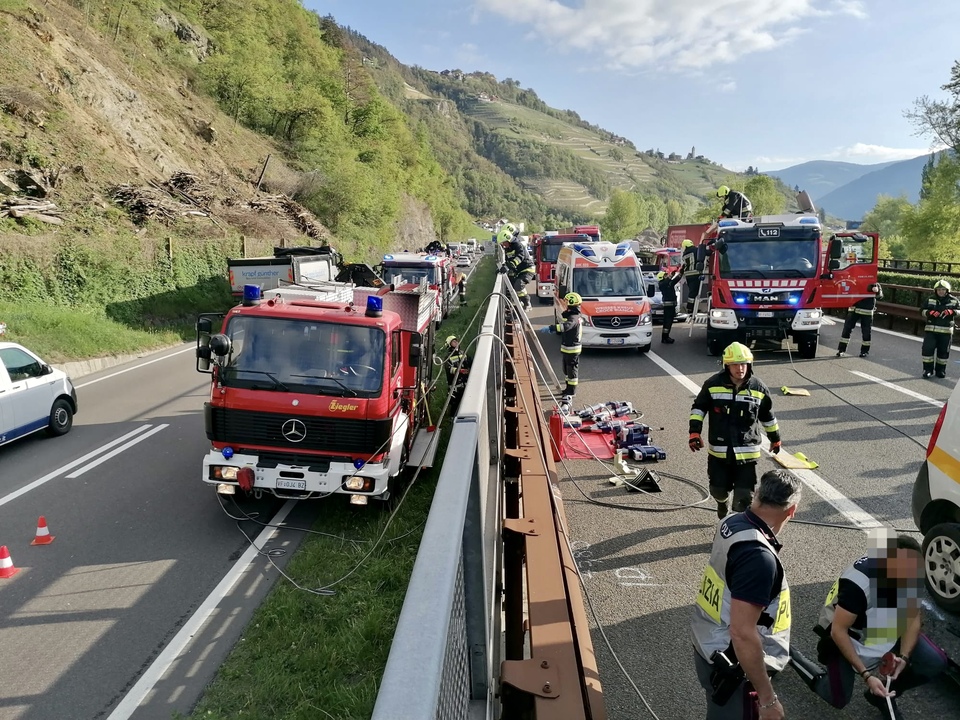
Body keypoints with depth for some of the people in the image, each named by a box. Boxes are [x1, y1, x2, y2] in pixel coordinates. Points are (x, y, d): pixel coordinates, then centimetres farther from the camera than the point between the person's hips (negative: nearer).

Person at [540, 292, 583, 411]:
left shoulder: (574, 317, -21)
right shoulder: (572, 315, 12)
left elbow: (566, 326, -43)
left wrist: (551, 328, -51)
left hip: (572, 349, -11)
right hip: (567, 348, 11)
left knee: (572, 371, -7)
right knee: (567, 370, 22)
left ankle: (570, 394, -6)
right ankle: (569, 389, 37)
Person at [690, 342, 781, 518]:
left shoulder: (758, 388, -1)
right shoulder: (713, 384, -7)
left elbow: (768, 416, 13)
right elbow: (698, 408, 2)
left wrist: (775, 439, 23)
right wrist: (694, 432, -8)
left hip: (747, 452, 0)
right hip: (718, 451, 1)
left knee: (744, 497, -5)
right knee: (718, 490, 16)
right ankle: (722, 504, 51)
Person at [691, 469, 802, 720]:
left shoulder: (732, 522, -5)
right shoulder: (758, 556, -32)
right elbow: (743, 634, -30)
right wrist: (767, 698, -21)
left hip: (711, 650, 8)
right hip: (732, 665, -8)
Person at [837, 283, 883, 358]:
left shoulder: (875, 284, 4)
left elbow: (880, 296, -2)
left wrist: (877, 291, -25)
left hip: (867, 311, -1)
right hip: (854, 308, 1)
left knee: (866, 331, 5)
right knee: (847, 328, -2)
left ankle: (865, 350, 20)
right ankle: (841, 350, 3)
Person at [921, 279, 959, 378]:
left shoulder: (953, 300, 4)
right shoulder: (930, 300, 4)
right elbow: (922, 310, 3)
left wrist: (952, 312, -15)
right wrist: (929, 313, -17)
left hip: (946, 330, 0)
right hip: (931, 329, 0)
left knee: (943, 351, 7)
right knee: (927, 349, -9)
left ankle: (941, 370, 22)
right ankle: (928, 369, 1)